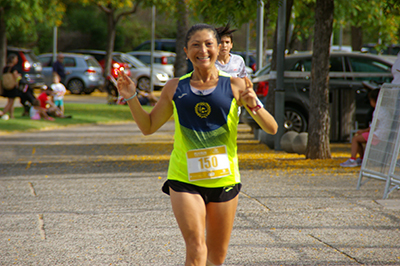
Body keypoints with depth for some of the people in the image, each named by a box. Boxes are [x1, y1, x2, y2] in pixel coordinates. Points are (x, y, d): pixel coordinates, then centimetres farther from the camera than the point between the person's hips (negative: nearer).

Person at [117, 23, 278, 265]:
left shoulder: (235, 87, -1)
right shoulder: (175, 88, 4)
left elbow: (272, 129, -3)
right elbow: (148, 127, 15)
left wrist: (255, 106, -22)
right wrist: (132, 98, 0)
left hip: (224, 179, 1)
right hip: (184, 179, -1)